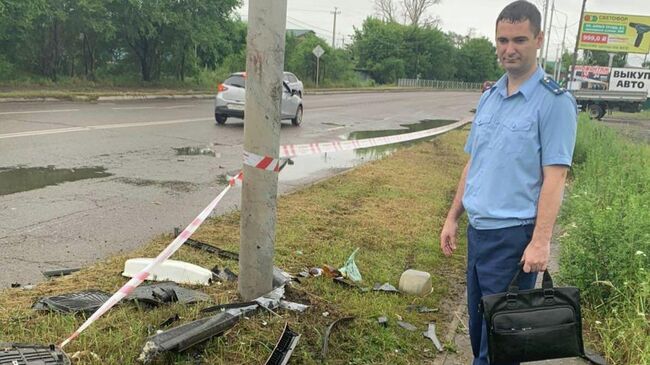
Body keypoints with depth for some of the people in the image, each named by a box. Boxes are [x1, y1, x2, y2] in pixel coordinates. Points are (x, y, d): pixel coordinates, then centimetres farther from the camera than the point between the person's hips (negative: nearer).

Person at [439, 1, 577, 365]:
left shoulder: (554, 101, -10)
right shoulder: (488, 97, 10)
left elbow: (554, 176, -15)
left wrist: (541, 241, -20)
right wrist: (453, 218, 13)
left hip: (514, 234, -7)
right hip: (478, 229, 7)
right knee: (478, 322, 18)